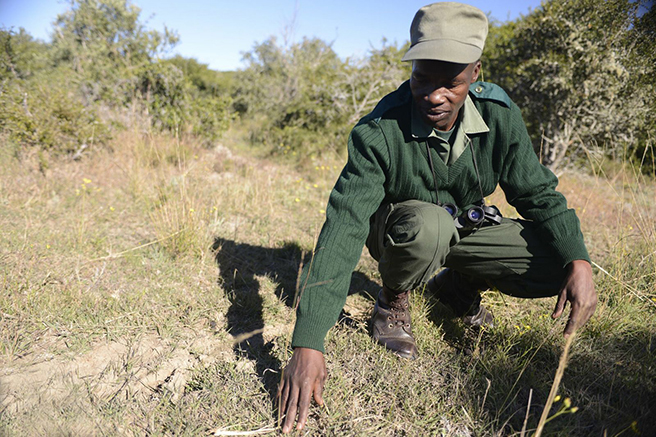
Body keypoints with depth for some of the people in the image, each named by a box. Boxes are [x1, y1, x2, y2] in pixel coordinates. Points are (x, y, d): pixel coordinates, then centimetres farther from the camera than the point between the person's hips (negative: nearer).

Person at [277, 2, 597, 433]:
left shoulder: (500, 115, -16)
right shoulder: (379, 133, -28)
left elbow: (538, 193, -4)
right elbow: (343, 226, -36)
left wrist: (578, 260, -22)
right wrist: (307, 343, -43)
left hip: (465, 226, 4)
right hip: (399, 229, -4)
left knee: (556, 266, -15)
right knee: (426, 224, -39)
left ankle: (456, 284, 13)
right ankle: (393, 301, -5)